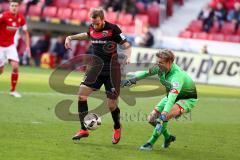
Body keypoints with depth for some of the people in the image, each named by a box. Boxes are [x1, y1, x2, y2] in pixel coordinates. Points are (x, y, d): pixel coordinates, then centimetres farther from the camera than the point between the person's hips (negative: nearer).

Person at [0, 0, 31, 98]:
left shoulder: (21, 18, -4)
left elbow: (26, 32, 9)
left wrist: (27, 46, 3)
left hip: (10, 45, 4)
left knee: (15, 67, -12)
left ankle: (13, 90, 2)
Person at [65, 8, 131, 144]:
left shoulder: (113, 29, -13)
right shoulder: (92, 28, 3)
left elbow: (127, 46, -9)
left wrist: (128, 57, -28)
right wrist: (71, 37, 19)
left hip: (112, 70, -5)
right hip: (97, 68, 5)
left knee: (112, 105, -3)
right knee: (82, 94, -11)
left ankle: (117, 128, 29)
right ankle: (84, 130, 0)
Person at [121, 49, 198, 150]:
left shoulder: (177, 76, -39)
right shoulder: (160, 68, -18)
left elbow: (171, 99, -50)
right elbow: (146, 73, 2)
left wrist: (163, 116, -59)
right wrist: (132, 80, -11)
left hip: (188, 99, -8)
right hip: (171, 95, 8)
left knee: (165, 116, -32)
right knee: (151, 119, -1)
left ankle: (151, 143, -19)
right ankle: (168, 137, 25)